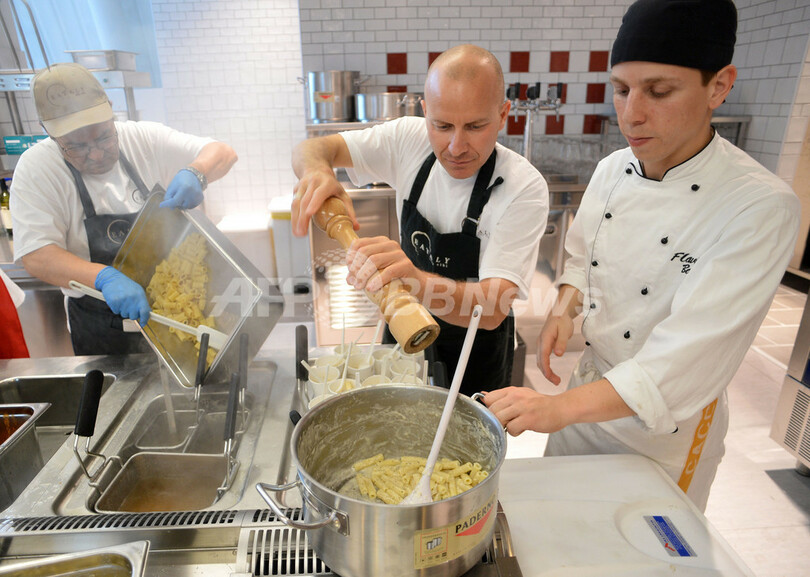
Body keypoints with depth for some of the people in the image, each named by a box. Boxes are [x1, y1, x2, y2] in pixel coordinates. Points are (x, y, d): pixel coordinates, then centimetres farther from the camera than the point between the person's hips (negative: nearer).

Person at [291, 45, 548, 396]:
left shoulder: (524, 188, -28)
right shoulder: (410, 140, -16)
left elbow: (491, 311, -36)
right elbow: (314, 148, -11)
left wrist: (417, 281, -57)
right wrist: (316, 170, -36)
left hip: (475, 351, -3)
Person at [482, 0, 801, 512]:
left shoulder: (761, 207, -26)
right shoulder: (613, 170, -7)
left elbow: (688, 355, -31)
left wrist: (560, 407, -40)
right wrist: (566, 307, -12)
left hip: (668, 422, -4)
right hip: (591, 385, 5)